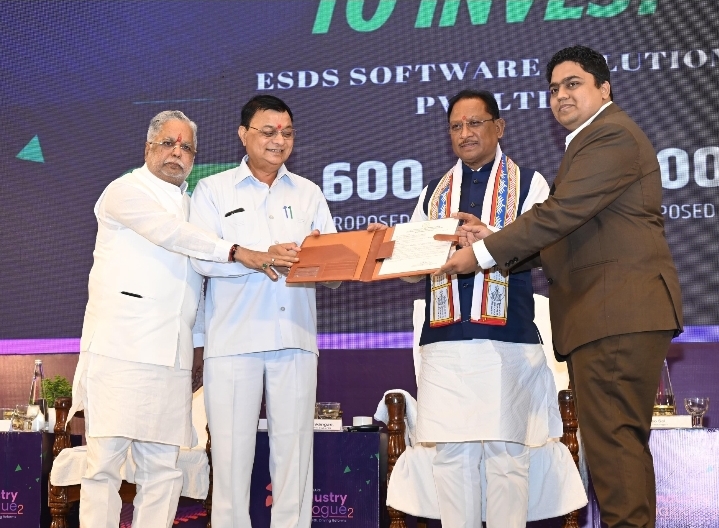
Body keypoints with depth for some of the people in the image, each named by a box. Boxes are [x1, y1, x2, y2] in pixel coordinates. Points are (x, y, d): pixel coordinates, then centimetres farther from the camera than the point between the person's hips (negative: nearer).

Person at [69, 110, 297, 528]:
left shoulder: (192, 205, 25)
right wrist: (236, 252, -18)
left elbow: (202, 267, 24)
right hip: (121, 349, -6)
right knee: (106, 461, -8)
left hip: (172, 357, 6)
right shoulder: (127, 191, 4)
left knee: (163, 469, 2)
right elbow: (169, 233, -13)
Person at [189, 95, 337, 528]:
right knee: (232, 449, -1)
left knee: (294, 447, 3)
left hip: (294, 338, 2)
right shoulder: (213, 190, 8)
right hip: (234, 340, -2)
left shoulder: (309, 193, 16)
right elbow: (202, 257, -7)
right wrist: (260, 256, -21)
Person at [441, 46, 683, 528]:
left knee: (611, 438, -12)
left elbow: (561, 213, -18)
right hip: (607, 313, 11)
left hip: (618, 312, -11)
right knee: (624, 441, 13)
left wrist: (483, 253, -13)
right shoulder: (590, 142, 24)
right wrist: (500, 244, 4)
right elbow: (567, 231, 19)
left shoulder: (612, 134, -9)